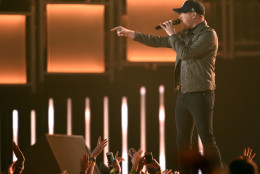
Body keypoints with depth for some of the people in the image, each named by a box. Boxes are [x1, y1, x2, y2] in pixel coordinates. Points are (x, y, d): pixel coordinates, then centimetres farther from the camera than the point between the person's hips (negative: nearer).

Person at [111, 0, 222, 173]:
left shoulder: (209, 34, -10)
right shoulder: (186, 34, 15)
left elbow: (185, 54, -20)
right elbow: (158, 41, 20)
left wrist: (172, 34, -8)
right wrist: (129, 33, 19)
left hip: (201, 94, -8)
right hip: (184, 94, 8)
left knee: (207, 139, -11)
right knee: (183, 140, 7)